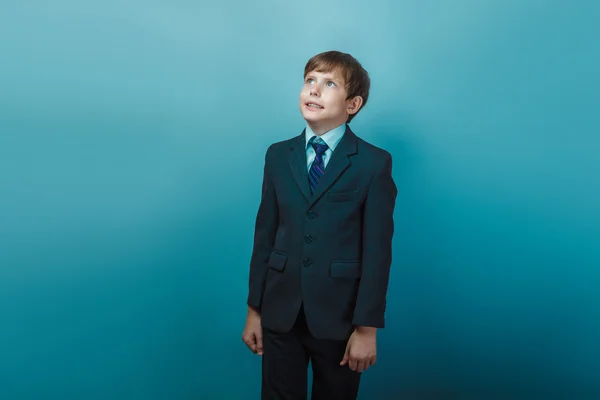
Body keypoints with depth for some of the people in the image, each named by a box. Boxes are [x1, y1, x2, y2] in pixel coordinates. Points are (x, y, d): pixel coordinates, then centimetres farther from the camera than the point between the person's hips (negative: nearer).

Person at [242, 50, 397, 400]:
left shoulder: (375, 163, -6)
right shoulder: (278, 155, 5)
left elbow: (377, 250, -8)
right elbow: (265, 235, 4)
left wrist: (367, 327, -9)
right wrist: (254, 309, 5)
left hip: (339, 316, -2)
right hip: (280, 313, 3)